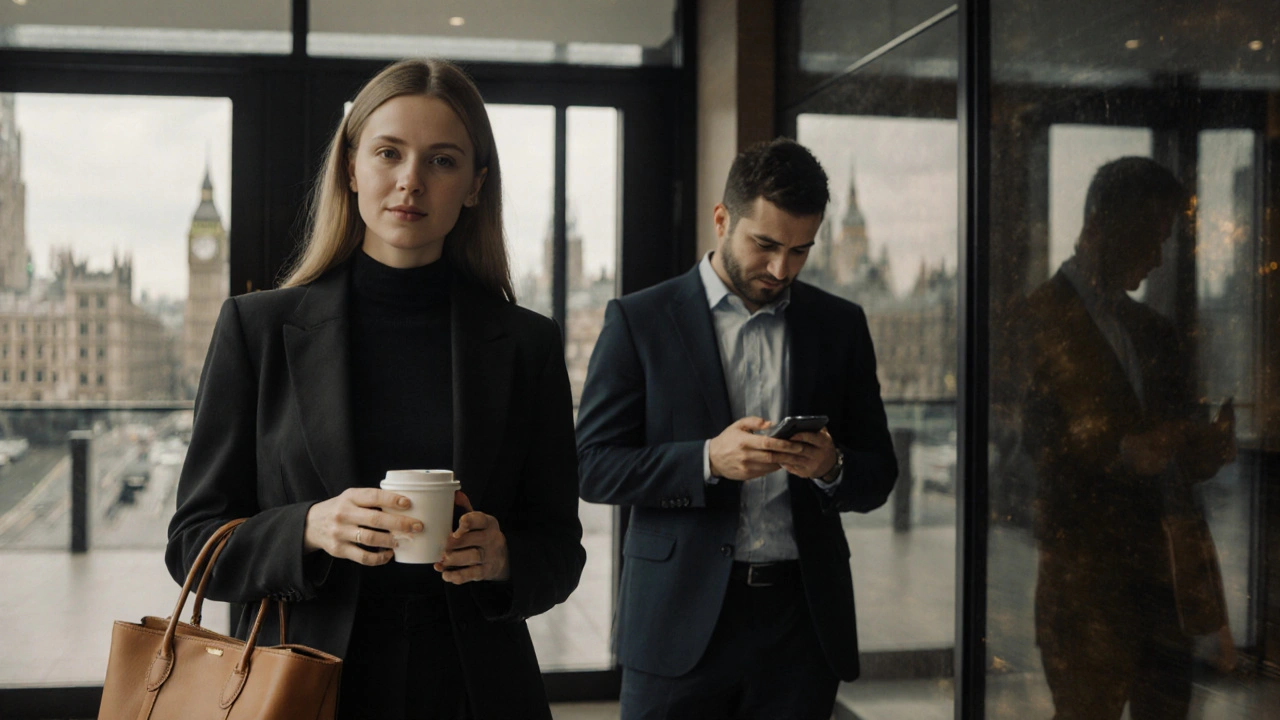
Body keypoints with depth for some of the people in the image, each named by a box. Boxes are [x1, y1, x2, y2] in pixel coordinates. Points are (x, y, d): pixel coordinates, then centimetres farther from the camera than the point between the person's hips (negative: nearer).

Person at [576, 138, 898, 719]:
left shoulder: (841, 326, 9)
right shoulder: (638, 321, 0)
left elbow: (878, 478, 10)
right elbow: (592, 467, -4)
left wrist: (831, 468, -12)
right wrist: (708, 460, -18)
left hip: (802, 621, 2)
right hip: (680, 624, -2)